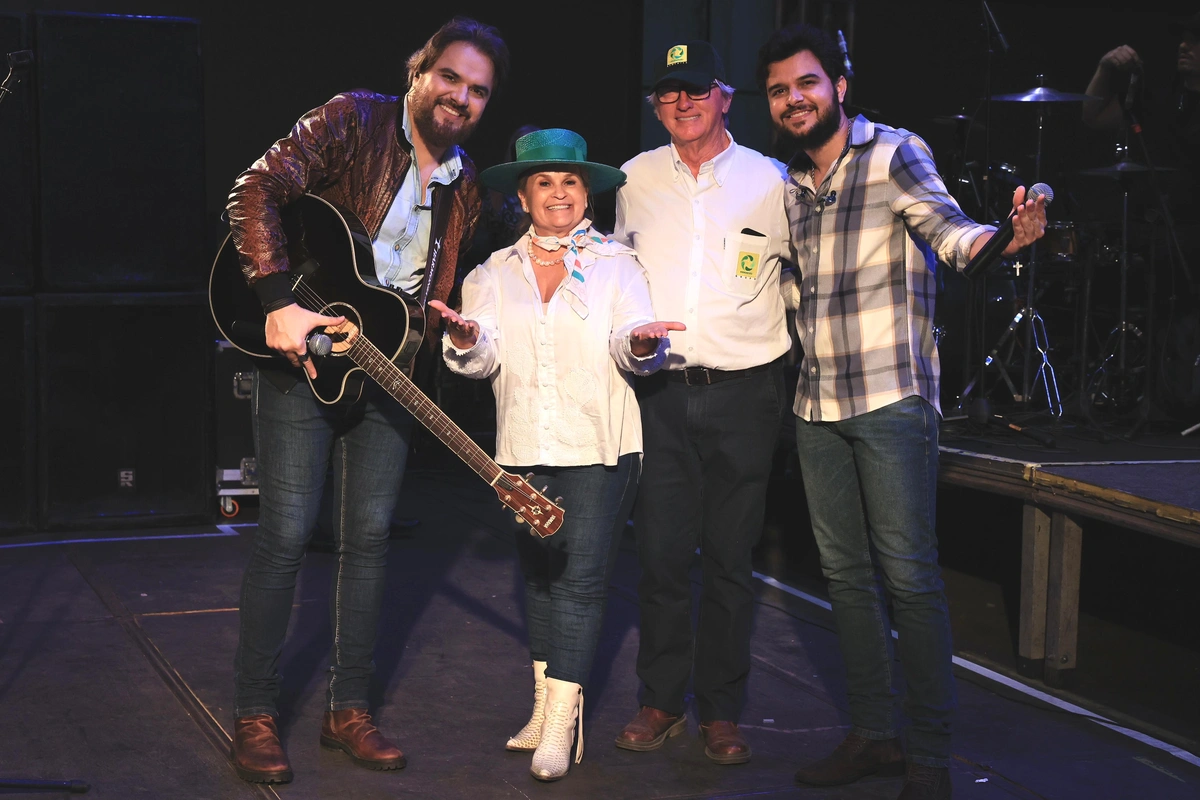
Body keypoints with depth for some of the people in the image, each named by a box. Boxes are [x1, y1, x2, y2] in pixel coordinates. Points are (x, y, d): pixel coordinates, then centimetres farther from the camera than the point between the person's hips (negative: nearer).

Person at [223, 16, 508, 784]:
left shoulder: (464, 188, 10)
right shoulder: (355, 121, -9)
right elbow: (257, 189, -18)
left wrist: (444, 320, -6)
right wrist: (279, 303, -25)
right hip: (303, 349, -6)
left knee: (370, 533, 7)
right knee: (288, 531, -7)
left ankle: (348, 707, 19)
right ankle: (255, 714, 5)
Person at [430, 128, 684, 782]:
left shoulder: (616, 263, 4)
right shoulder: (495, 273, 11)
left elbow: (630, 349, -6)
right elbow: (484, 359, 0)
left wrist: (641, 343, -29)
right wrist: (465, 339, -23)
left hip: (599, 449, -4)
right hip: (523, 451, 4)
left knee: (580, 578, -8)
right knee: (538, 575, 10)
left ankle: (561, 729, -6)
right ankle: (546, 710, 19)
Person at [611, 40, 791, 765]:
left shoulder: (768, 181, 1)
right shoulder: (635, 179, 8)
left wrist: (785, 355, 5)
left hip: (743, 393, -2)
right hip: (659, 392, 2)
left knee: (730, 560, 3)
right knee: (661, 553, 2)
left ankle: (723, 712, 14)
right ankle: (663, 701, 15)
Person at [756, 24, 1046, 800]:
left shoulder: (895, 153, -5)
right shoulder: (789, 185, 14)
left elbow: (945, 225, -22)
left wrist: (1007, 238, -41)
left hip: (891, 401, -7)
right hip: (817, 407, 7)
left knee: (909, 574, -7)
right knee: (846, 572, 10)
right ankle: (873, 734, 20)